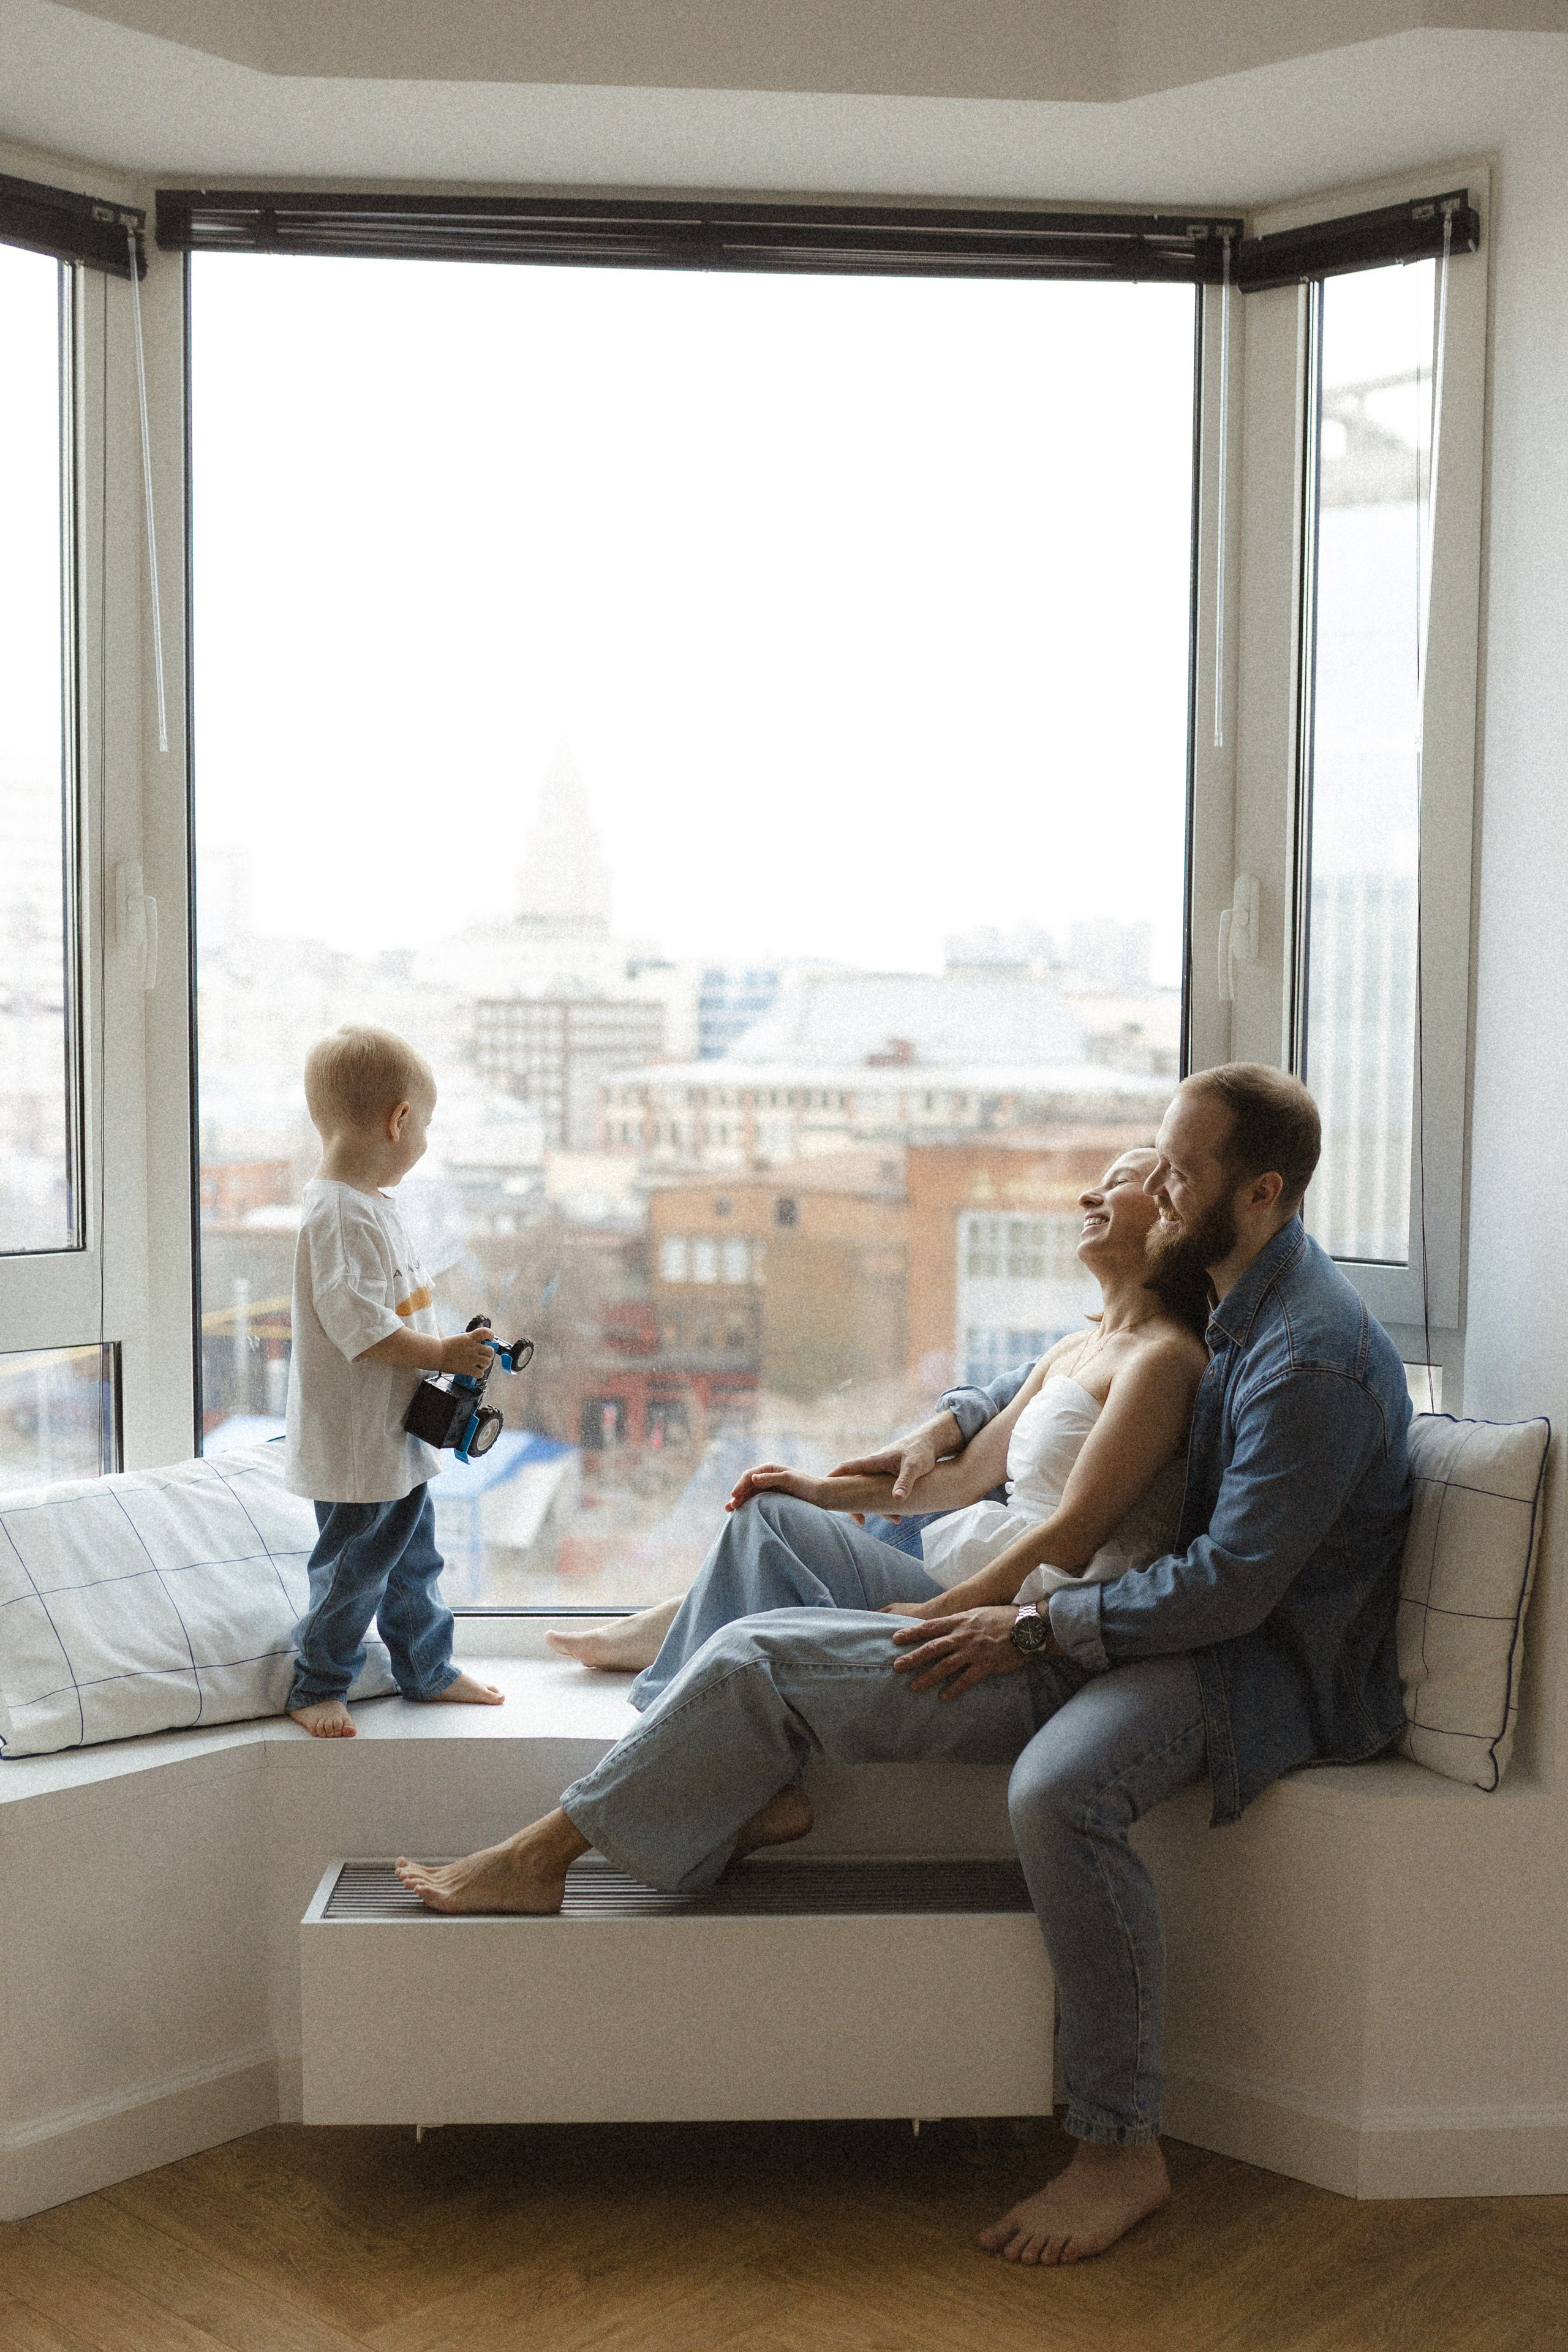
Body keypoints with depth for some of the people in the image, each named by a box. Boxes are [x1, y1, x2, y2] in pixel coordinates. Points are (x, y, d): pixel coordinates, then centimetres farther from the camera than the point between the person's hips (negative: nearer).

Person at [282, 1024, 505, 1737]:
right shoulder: (339, 1213, -23)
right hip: (355, 1443, -10)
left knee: (412, 1558, 21)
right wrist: (442, 1353, -20)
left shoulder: (368, 1205, 10)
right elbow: (358, 1324, -28)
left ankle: (427, 1670, 35)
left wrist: (446, 1352, 10)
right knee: (354, 1568, 3)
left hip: (398, 1435, 10)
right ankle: (316, 1687, 20)